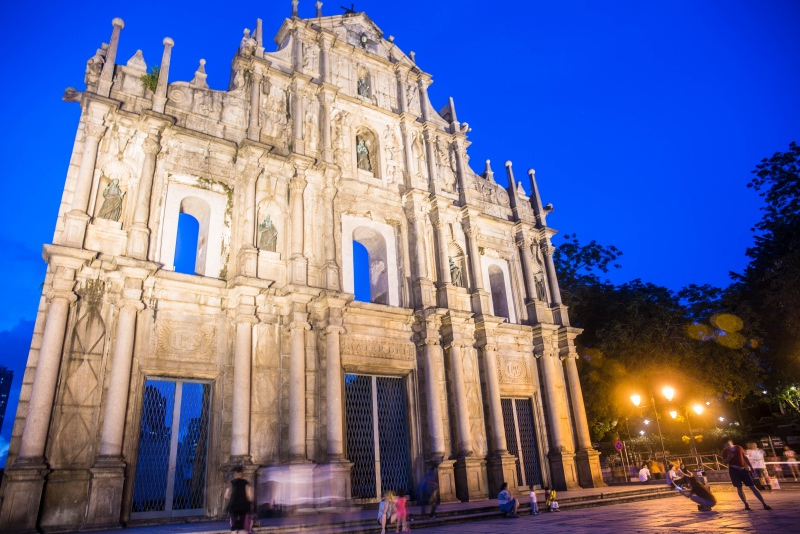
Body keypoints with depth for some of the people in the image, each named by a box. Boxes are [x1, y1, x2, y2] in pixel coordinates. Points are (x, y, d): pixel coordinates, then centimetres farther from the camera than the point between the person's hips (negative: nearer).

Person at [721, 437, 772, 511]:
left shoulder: (739, 448, 6)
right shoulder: (725, 451, 0)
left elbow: (745, 457, 15)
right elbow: (724, 461, -2)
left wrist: (750, 467, 12)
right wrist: (728, 457, -21)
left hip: (743, 469, 1)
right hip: (733, 470, -1)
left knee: (752, 487, -1)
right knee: (739, 488, -1)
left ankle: (764, 504, 0)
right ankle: (746, 504, 10)